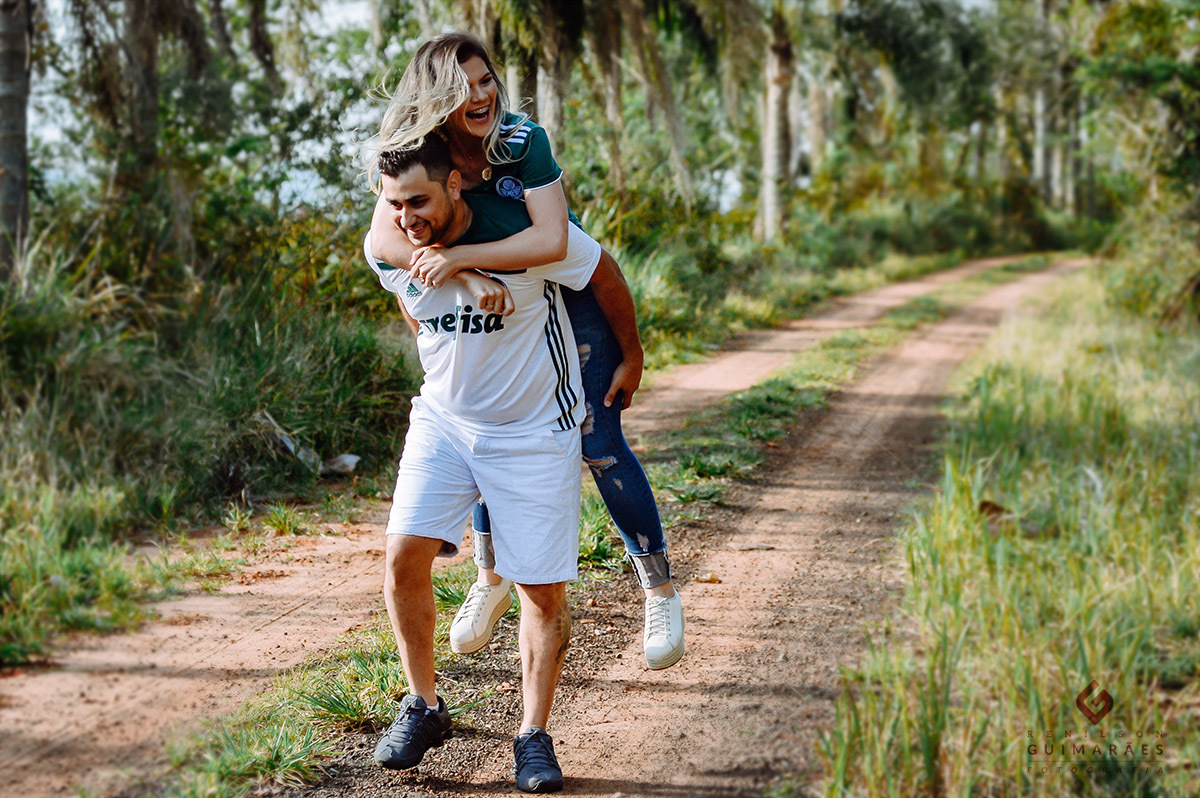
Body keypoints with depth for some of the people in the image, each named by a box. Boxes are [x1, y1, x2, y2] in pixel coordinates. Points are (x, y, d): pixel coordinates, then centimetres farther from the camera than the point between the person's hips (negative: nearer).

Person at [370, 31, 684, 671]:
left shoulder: (522, 141, -27)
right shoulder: (420, 152, -16)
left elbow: (551, 241, -39)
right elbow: (383, 238, -29)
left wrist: (460, 257, -42)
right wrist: (470, 279, -40)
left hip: (572, 290, -4)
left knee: (599, 445, -7)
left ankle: (661, 594, 5)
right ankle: (492, 582, 28)